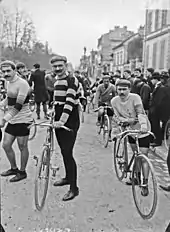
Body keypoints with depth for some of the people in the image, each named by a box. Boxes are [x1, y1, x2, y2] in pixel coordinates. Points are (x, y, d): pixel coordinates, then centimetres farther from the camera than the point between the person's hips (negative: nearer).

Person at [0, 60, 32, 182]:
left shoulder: (22, 83, -18)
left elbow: (18, 106, -25)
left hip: (23, 120, -8)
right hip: (12, 120, 8)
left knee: (22, 147, 4)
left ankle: (22, 172, 21)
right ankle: (13, 168, 31)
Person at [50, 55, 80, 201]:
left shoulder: (71, 80, -12)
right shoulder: (56, 82, 16)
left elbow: (70, 102, -25)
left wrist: (62, 121, -34)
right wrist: (54, 117, 17)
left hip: (70, 122, -8)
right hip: (59, 121, 8)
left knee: (68, 154, -10)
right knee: (64, 152, 17)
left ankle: (74, 188, -1)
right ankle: (68, 177, 34)